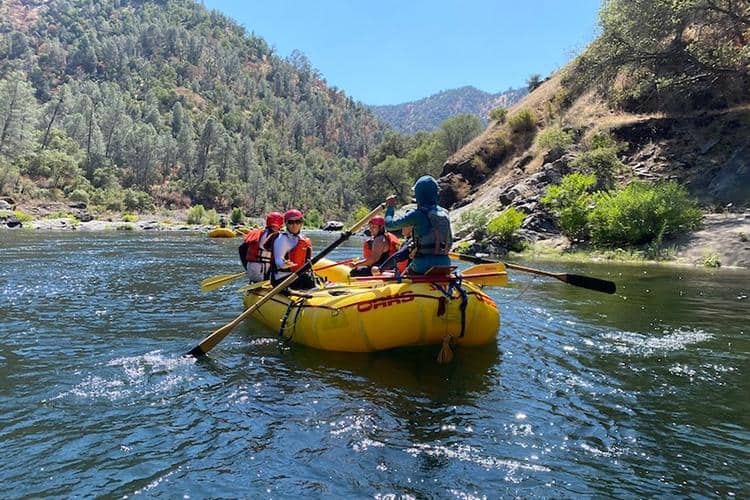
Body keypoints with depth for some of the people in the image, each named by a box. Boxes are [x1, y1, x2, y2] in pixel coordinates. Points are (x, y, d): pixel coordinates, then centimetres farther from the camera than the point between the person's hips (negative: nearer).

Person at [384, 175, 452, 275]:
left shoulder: (417, 215, -11)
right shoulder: (444, 213, 6)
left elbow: (389, 225, -4)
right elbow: (450, 242, 13)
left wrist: (390, 207, 12)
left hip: (423, 264, -5)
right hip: (444, 264, 5)